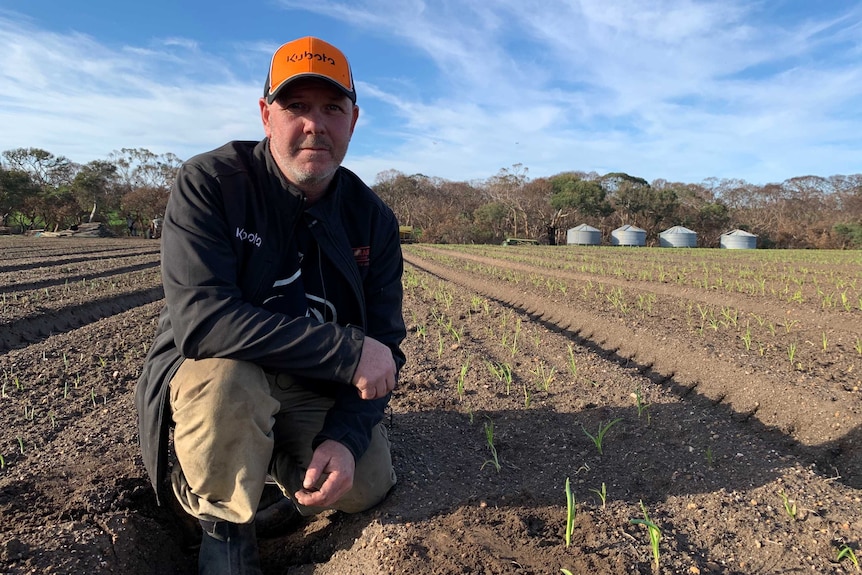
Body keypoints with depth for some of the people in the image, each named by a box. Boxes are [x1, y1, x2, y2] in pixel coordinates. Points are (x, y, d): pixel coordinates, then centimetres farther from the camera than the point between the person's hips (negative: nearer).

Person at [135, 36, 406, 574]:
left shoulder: (374, 218, -5)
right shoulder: (209, 182, -18)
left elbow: (385, 345, -5)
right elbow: (201, 319, -31)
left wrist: (346, 437, -21)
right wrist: (346, 350, -31)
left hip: (319, 391, 4)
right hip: (209, 378, -3)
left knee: (367, 485, -16)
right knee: (227, 374, -36)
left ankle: (283, 452, 18)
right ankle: (225, 525, -5)